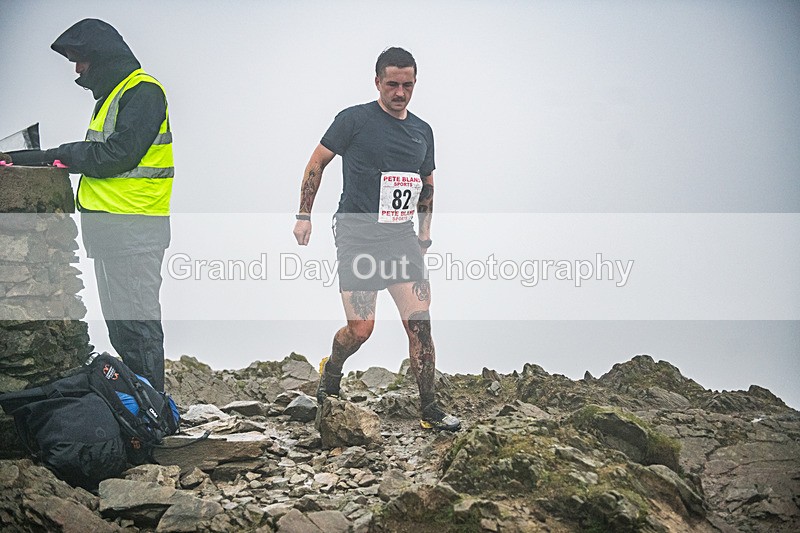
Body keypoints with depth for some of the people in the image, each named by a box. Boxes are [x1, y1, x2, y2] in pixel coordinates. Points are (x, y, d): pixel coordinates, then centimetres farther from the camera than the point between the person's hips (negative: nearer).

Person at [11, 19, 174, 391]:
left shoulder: (143, 91, -9)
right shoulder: (112, 94, 23)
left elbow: (119, 153, -18)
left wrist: (63, 154, -5)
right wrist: (44, 157, 6)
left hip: (133, 227, -10)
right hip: (108, 224, 10)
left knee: (136, 322, -9)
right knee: (118, 322, 12)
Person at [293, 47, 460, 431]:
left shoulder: (422, 132, 12)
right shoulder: (353, 120, -5)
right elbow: (317, 162, 3)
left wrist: (425, 227, 15)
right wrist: (304, 216, 1)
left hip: (402, 239, 5)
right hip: (357, 237, -4)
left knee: (420, 324, -3)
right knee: (360, 329, -7)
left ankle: (429, 410, 5)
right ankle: (330, 373, 26)